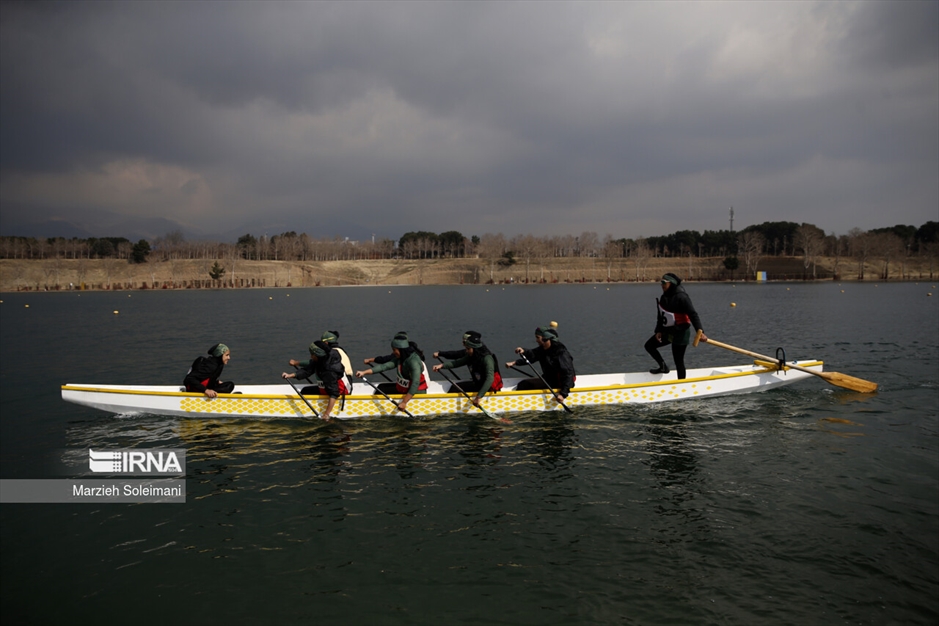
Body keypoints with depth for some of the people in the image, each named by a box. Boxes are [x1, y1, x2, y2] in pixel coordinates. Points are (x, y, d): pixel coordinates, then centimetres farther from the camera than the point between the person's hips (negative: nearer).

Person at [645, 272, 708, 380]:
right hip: (667, 331, 8)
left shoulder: (681, 297, -20)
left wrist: (700, 331, -34)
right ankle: (663, 367, 25)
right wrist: (658, 331, 4)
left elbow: (693, 315, -25)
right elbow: (661, 315, 11)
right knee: (649, 345, 12)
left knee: (678, 361, -2)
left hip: (680, 333, -8)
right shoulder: (664, 297, 4)